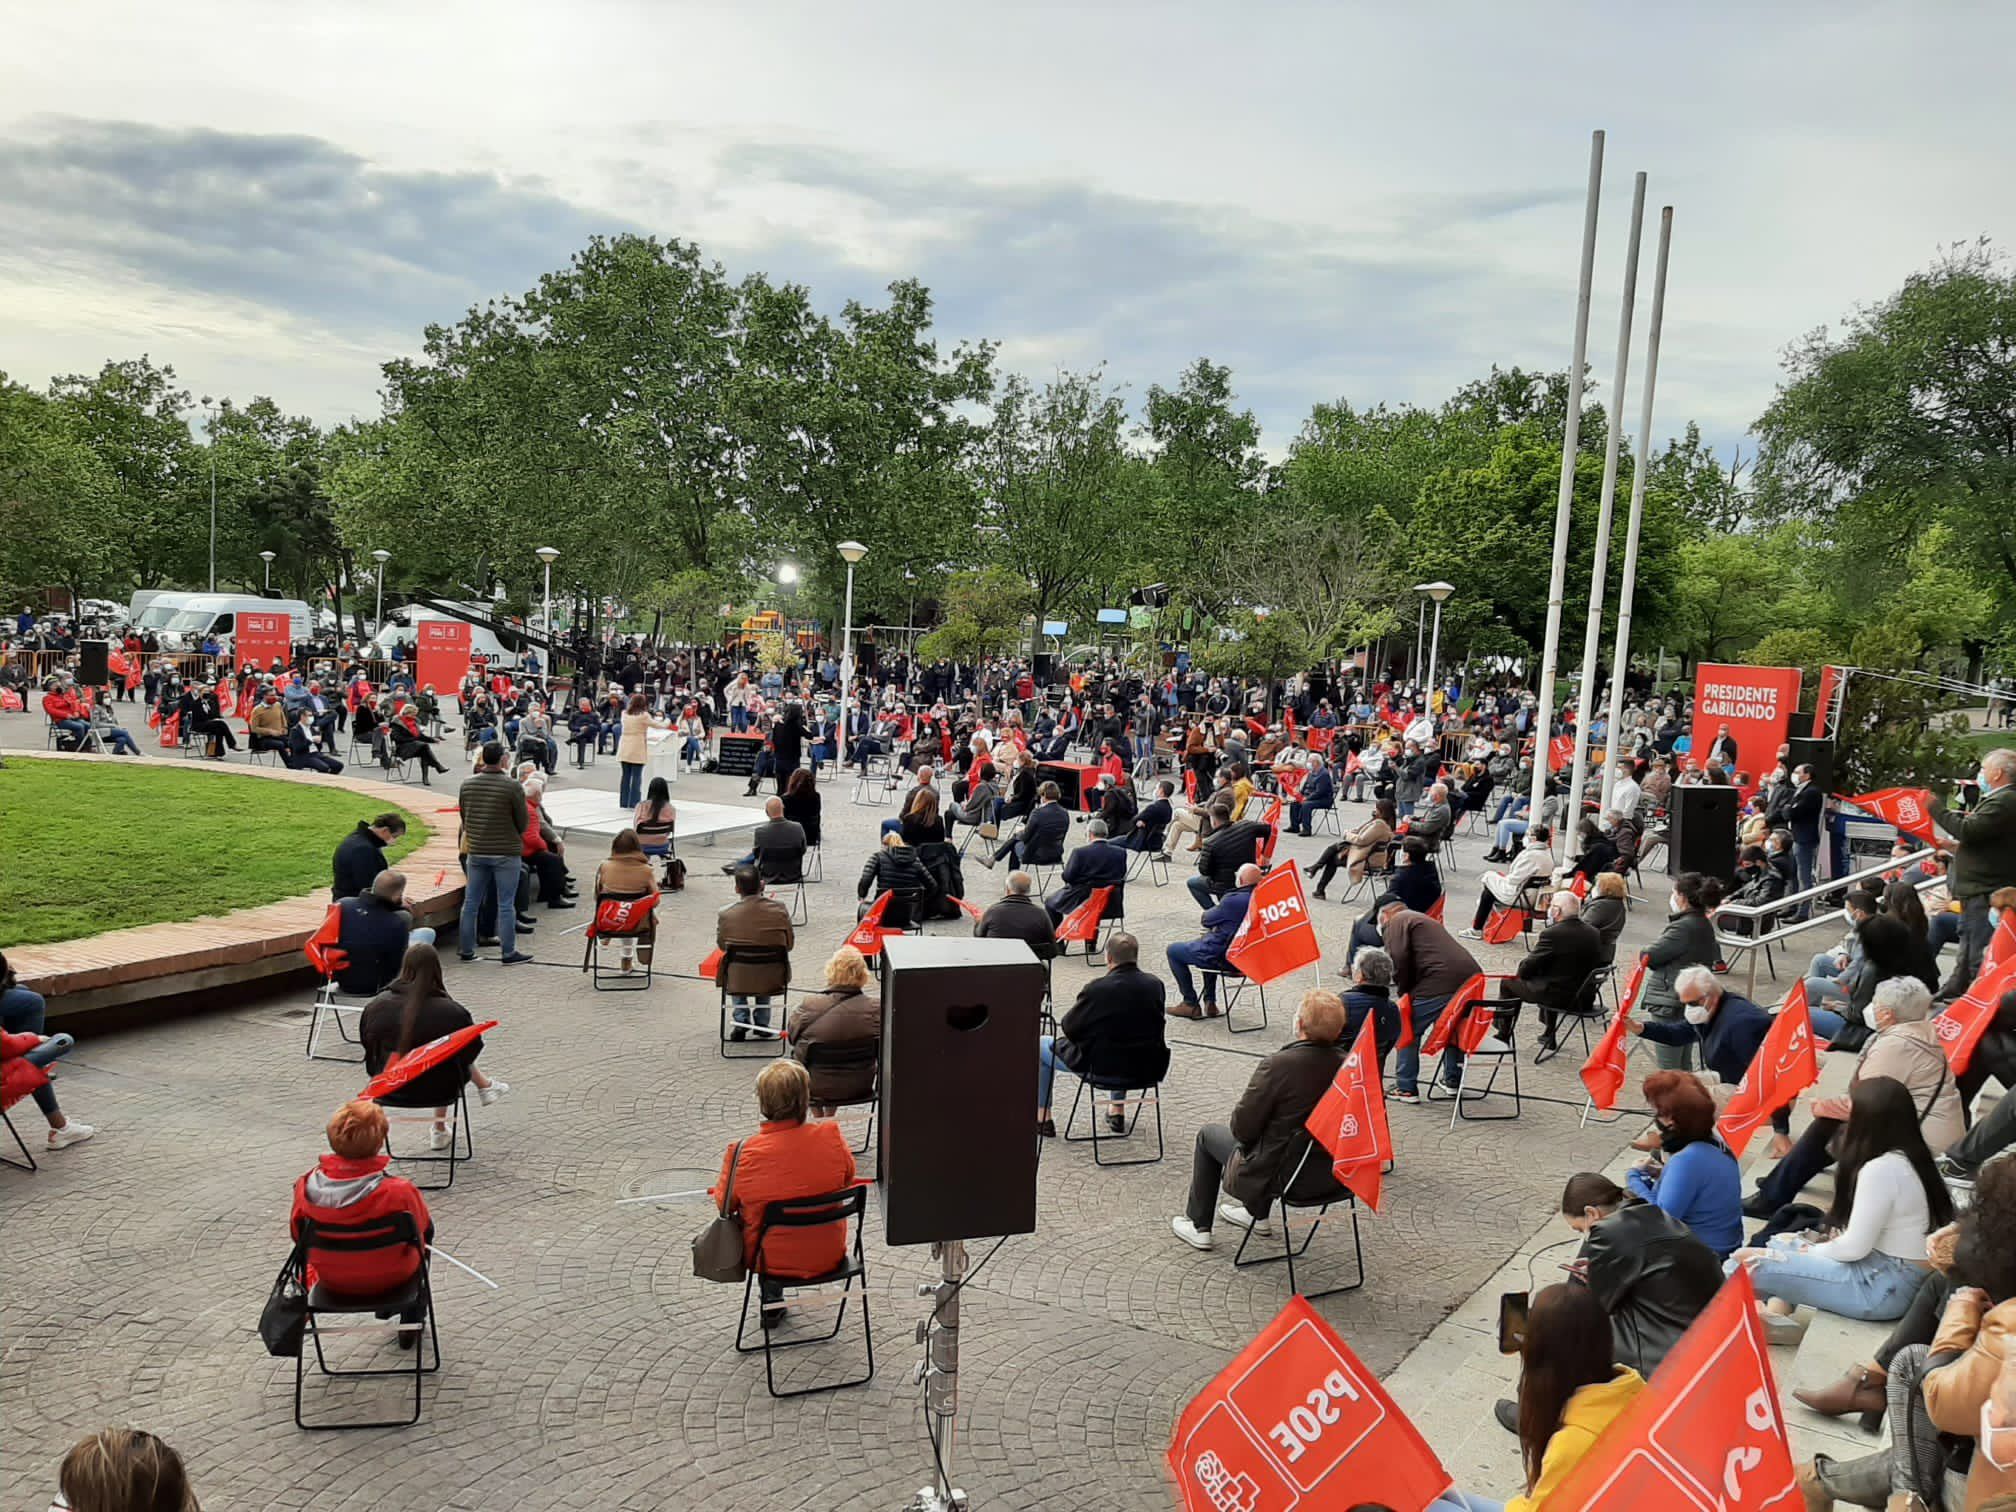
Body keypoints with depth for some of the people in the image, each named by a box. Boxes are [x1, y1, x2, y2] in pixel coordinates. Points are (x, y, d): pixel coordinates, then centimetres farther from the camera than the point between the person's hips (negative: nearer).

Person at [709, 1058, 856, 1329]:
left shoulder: (742, 1153, -24)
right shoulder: (832, 1136, -19)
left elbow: (724, 1204, -6)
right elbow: (848, 1180, 1)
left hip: (771, 1260, 0)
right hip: (829, 1257, 1)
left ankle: (772, 1302, 33)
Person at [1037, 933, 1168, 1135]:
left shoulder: (1096, 989, -21)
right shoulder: (1155, 985, -8)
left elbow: (1068, 1028, -10)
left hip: (1101, 1069, -5)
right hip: (1146, 1070, 5)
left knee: (1041, 1045, 18)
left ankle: (1042, 1118, 23)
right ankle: (1117, 1110, 42)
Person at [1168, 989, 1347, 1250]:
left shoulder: (1278, 1065, -28)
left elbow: (1242, 1128, -19)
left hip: (1284, 1177, -6)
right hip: (1331, 1173, 6)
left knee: (1208, 1134, 18)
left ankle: (1198, 1226, 29)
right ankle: (1256, 1211, 44)